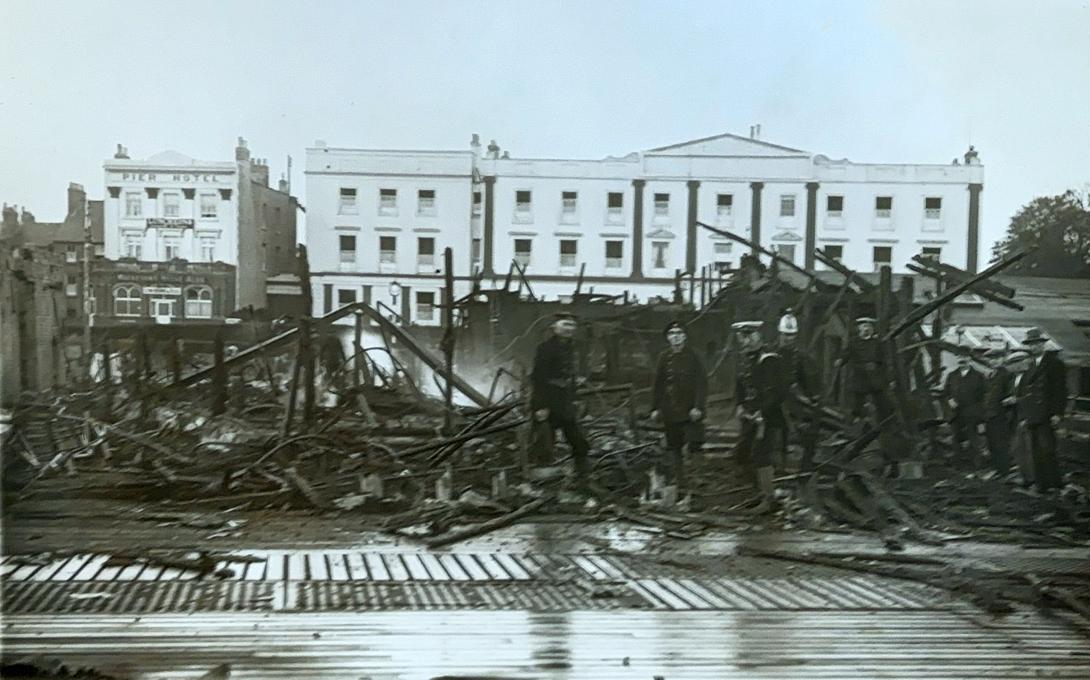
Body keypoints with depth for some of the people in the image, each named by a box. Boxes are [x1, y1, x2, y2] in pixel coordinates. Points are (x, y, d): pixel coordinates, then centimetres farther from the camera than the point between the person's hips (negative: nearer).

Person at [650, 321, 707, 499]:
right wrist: (655, 408, 6)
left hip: (690, 411, -3)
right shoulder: (664, 357, 6)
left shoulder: (693, 357, -2)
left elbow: (701, 383, -4)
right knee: (674, 449, 9)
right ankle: (677, 483, 20)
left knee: (694, 445, -8)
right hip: (670, 412, 3)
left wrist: (698, 407, -12)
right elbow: (658, 384, 10)